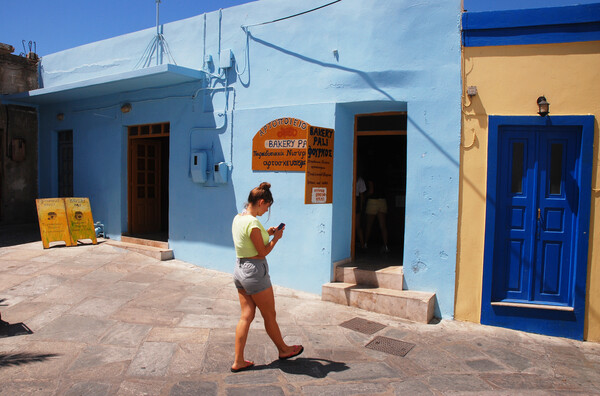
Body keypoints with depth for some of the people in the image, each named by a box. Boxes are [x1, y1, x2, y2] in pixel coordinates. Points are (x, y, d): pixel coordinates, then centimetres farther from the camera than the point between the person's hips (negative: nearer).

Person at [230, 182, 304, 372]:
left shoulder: (237, 218, 7)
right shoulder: (253, 223, -22)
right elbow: (263, 252, -16)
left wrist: (267, 234, 11)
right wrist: (276, 237, -3)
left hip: (240, 269, 9)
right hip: (255, 271, -9)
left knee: (246, 316, 13)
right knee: (269, 315, 11)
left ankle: (238, 361, 17)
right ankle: (283, 349, 31)